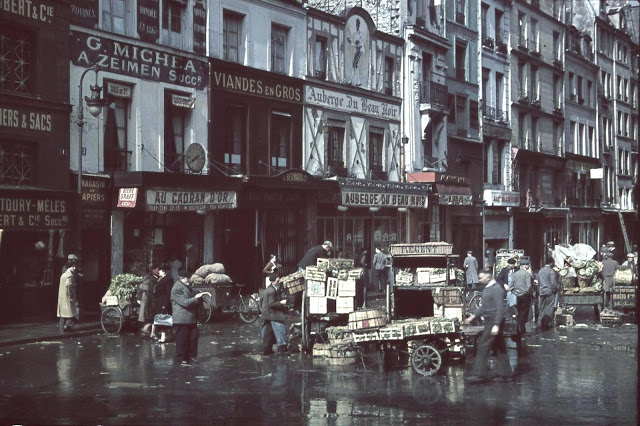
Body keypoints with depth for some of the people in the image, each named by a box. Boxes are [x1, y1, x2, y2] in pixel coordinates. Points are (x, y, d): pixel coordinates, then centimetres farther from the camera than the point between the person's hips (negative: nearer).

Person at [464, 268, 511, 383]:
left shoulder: (496, 289, -16)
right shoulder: (487, 289, 15)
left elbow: (500, 308, -21)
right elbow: (484, 307, 24)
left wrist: (496, 325, -25)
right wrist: (472, 317, 19)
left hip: (494, 322, -10)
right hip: (489, 322, 10)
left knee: (482, 347, -8)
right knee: (499, 348, 13)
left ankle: (479, 375, -6)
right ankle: (504, 373, 19)